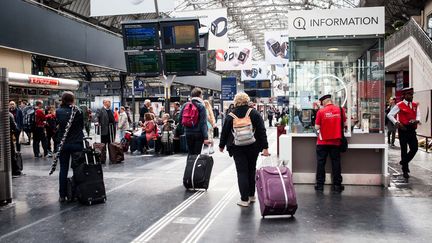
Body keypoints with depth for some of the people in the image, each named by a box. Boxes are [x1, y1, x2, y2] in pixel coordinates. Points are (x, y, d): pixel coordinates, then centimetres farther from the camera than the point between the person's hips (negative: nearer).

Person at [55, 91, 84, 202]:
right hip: (77, 143, -2)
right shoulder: (78, 111, -11)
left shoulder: (58, 111, -5)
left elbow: (58, 125, 8)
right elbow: (82, 125, 1)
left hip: (63, 144, 2)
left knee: (63, 169, 9)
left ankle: (62, 195, 13)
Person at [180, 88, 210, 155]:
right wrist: (205, 137, -16)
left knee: (190, 154, 14)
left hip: (188, 133, 5)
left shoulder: (185, 105, 6)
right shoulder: (201, 106, -8)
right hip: (198, 134, -5)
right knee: (197, 154, -1)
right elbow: (203, 123, -14)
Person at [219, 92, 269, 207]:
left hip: (237, 149, -1)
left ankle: (244, 199, -1)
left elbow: (224, 132, 6)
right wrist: (265, 147, -5)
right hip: (253, 147, 2)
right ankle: (252, 195, 27)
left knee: (242, 172, 1)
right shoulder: (254, 113, -2)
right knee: (251, 170, 16)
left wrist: (221, 145, 22)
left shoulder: (230, 116, -2)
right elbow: (262, 131, -6)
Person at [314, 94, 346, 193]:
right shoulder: (340, 110, -3)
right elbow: (344, 124, 5)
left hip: (323, 142, -2)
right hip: (336, 141, 2)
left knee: (321, 163, 7)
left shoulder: (321, 111, -11)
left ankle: (320, 185, 10)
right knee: (336, 163, 10)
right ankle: (337, 185, 14)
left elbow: (317, 127, -9)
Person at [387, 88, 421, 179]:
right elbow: (389, 115, -8)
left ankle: (404, 162, 28)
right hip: (403, 130, -5)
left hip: (412, 130, 5)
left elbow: (418, 115, 7)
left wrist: (417, 120, -15)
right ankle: (405, 170, 13)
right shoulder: (399, 105, -6)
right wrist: (396, 123, -21)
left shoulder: (415, 105, 10)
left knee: (415, 148, 1)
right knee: (404, 150, 3)